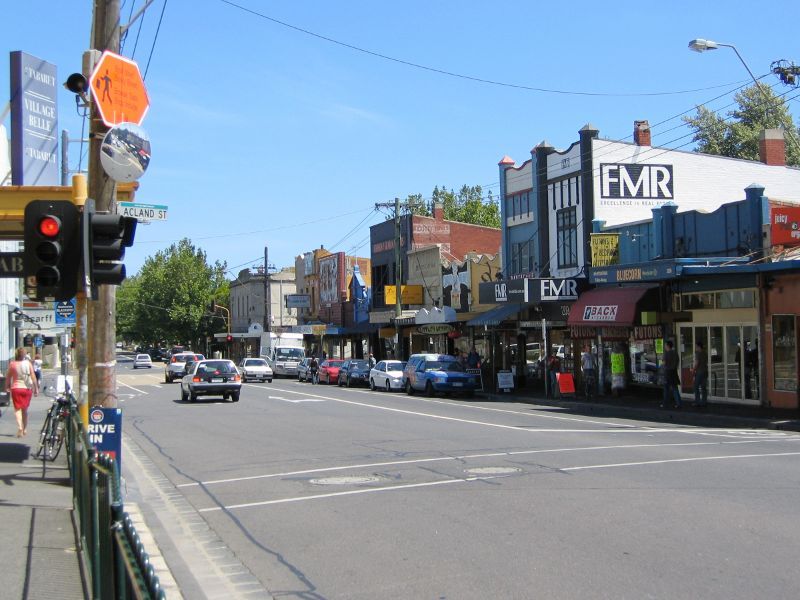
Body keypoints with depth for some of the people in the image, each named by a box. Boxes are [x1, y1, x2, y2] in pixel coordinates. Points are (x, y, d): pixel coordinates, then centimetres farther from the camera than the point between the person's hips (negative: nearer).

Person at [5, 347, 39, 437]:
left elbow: (8, 377, 2)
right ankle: (25, 429, 21)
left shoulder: (12, 364, -5)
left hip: (16, 388, -2)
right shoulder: (28, 363, -2)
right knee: (25, 409, 16)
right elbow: (33, 377, -3)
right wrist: (36, 388, 4)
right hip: (27, 388, 2)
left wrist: (7, 387, 16)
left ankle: (20, 427, -23)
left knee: (17, 409, -2)